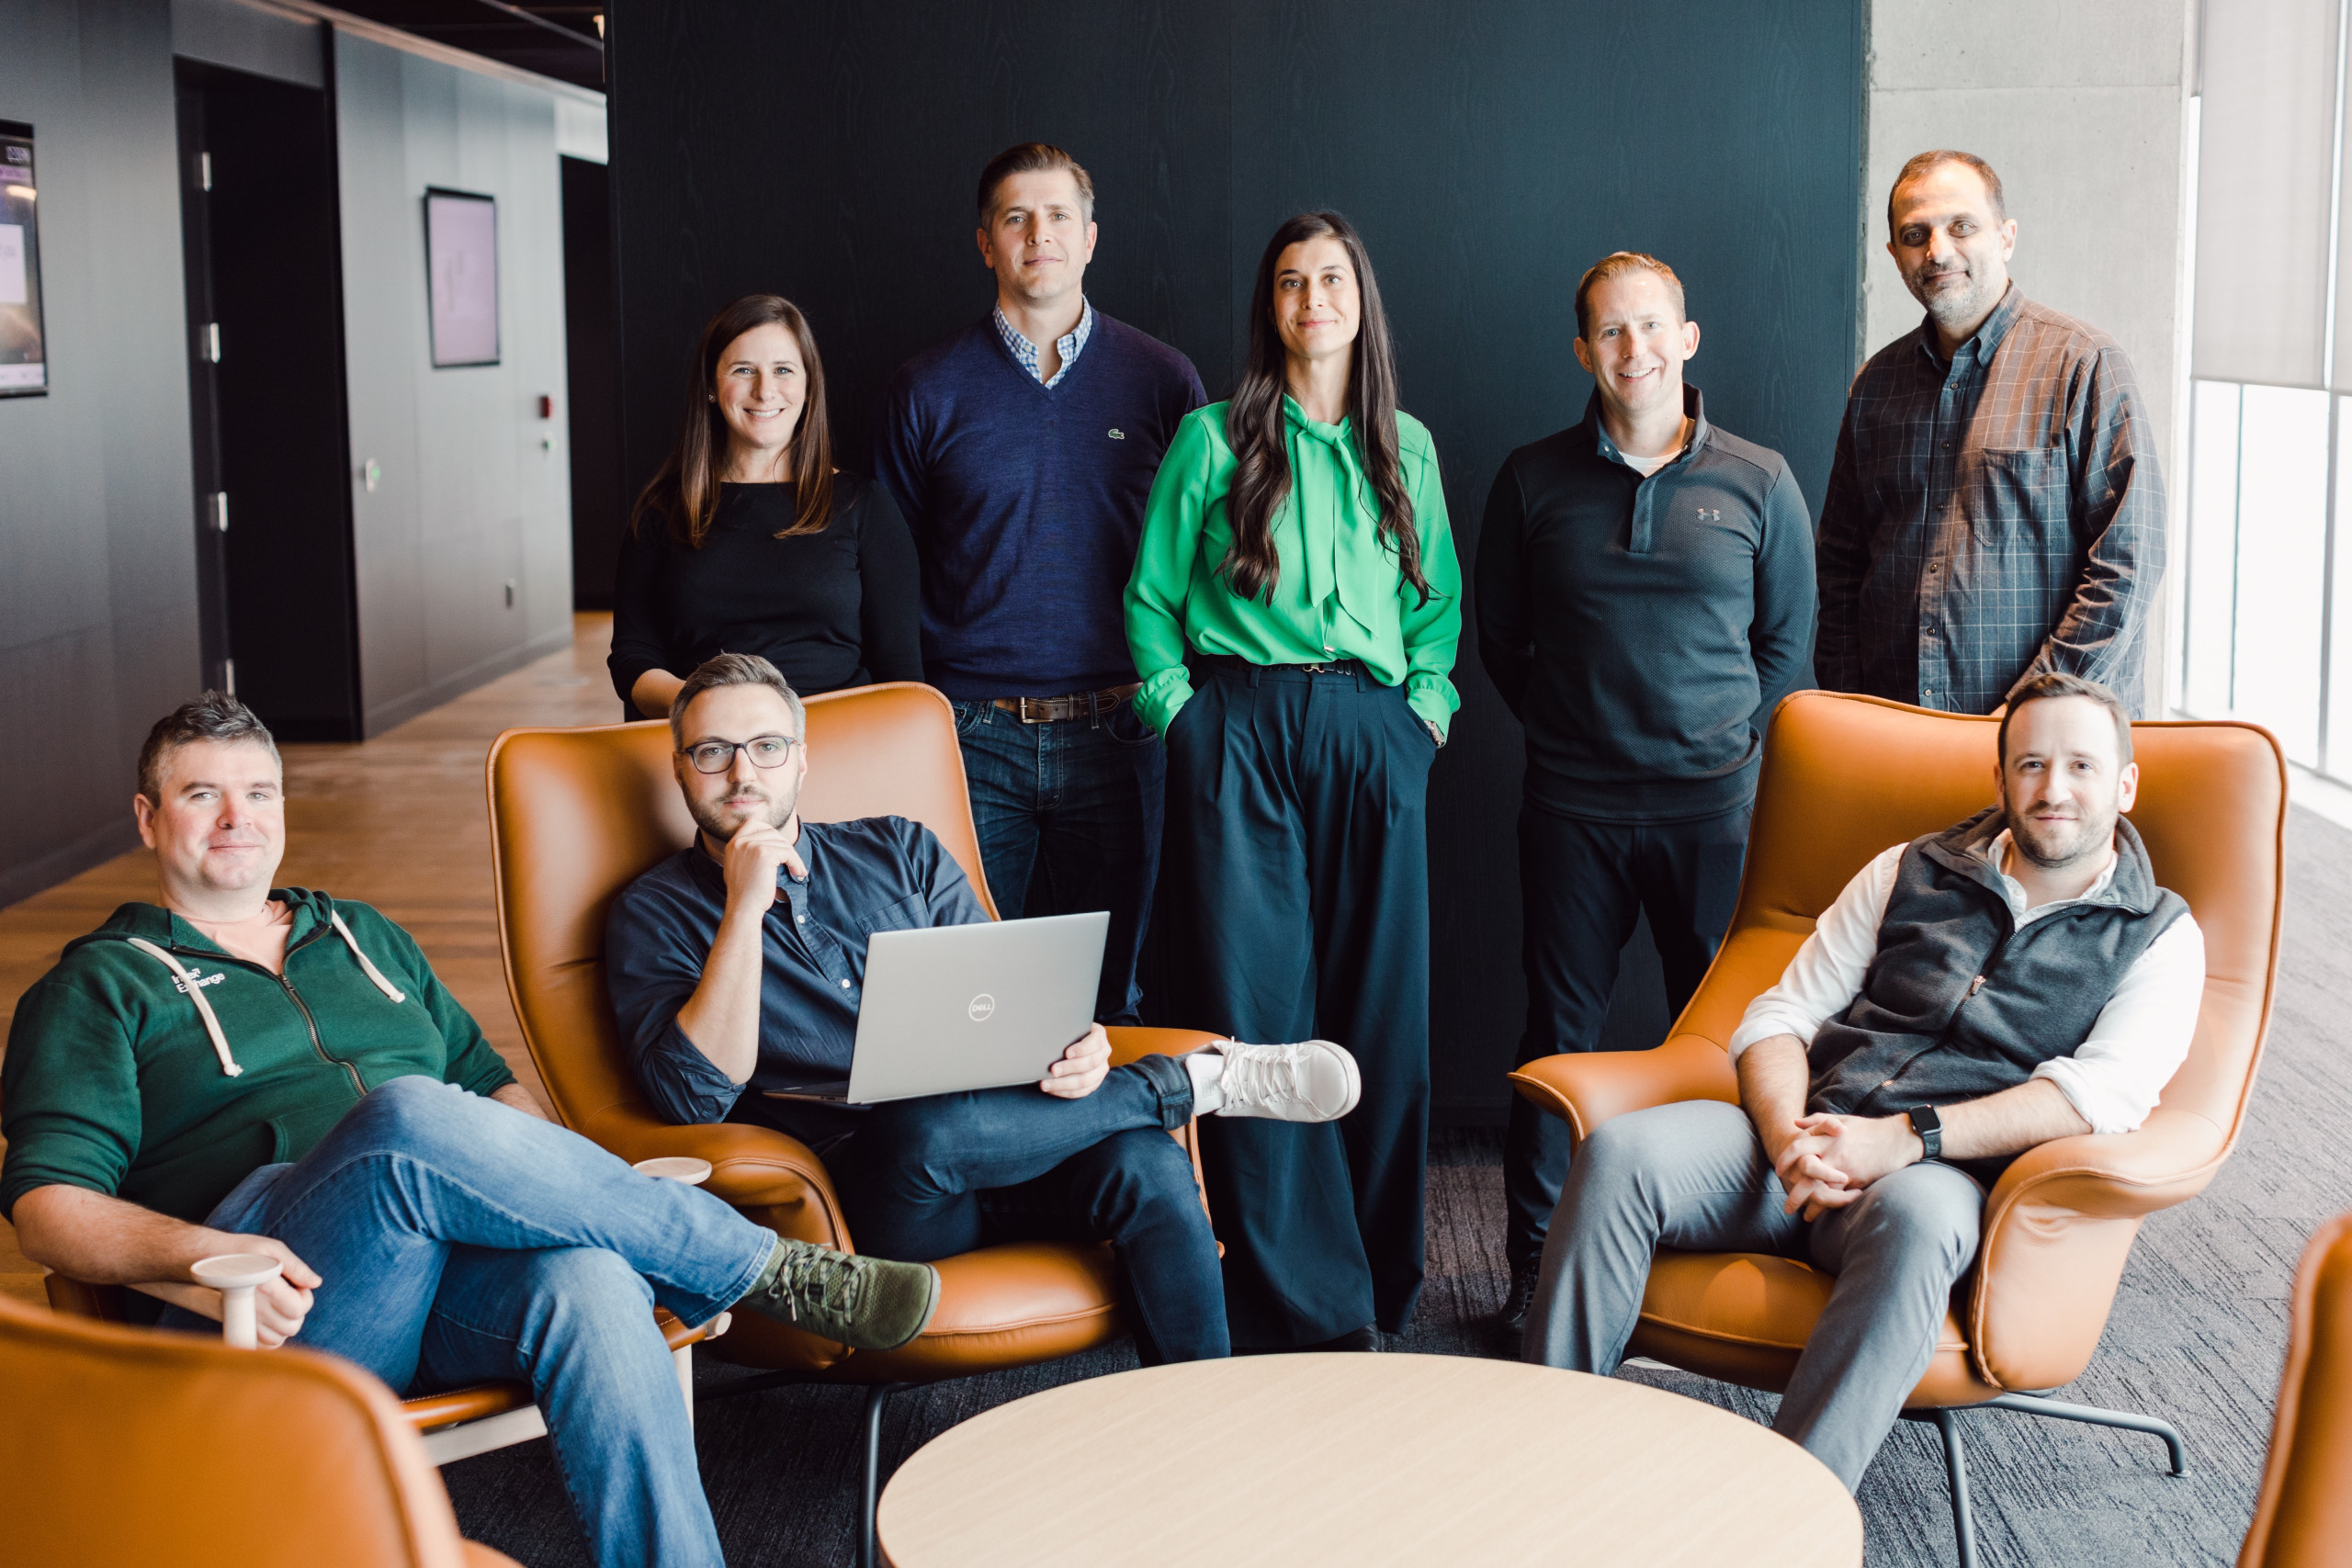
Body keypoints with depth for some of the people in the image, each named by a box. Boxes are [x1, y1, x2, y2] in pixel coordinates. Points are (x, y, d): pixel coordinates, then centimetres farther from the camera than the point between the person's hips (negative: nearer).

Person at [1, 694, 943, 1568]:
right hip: (289, 1312, -4)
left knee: (592, 1285, -33)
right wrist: (200, 1257, -20)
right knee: (407, 1119, -35)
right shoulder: (98, 987, 14)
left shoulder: (363, 937, 29)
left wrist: (562, 1186, 6)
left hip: (452, 1270, 4)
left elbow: (488, 1083, 30)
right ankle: (769, 1271, -22)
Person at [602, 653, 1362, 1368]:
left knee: (1147, 1166, -28)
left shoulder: (899, 851, 19)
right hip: (871, 1193, -3)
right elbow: (695, 1094, -9)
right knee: (921, 1126, -37)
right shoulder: (655, 914, 8)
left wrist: (1069, 1045, -7)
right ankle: (1198, 1082, -14)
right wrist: (746, 906, -12)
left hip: (997, 1155, 3)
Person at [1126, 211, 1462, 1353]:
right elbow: (1151, 597, 8)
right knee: (1255, 1012, -6)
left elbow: (1438, 598, 19)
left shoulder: (1407, 447, 14)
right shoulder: (1212, 440, 4)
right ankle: (1310, 1309, 1)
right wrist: (1182, 712, -1)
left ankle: (1375, 1282, 15)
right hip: (1239, 733, -2)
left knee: (1380, 1005, 2)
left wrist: (1427, 702, 6)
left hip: (1372, 733, 3)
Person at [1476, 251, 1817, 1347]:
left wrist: (1736, 745, 5)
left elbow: (1788, 638, 13)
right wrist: (1564, 727, 8)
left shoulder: (1758, 482, 4)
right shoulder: (1533, 479, 5)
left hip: (1713, 803, 0)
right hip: (1572, 807, 0)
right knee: (1560, 1031, 4)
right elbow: (1498, 634, 14)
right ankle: (1536, 1272, 14)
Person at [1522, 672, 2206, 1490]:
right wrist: (1790, 1139, -9)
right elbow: (1780, 1016, 14)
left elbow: (2104, 1090, -7)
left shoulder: (2161, 937, 11)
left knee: (1914, 1215, -40)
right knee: (1620, 1152, -26)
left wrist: (1905, 1139, -18)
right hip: (1802, 1143, 3)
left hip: (1941, 1175, -3)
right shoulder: (1910, 871, 19)